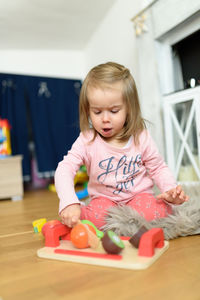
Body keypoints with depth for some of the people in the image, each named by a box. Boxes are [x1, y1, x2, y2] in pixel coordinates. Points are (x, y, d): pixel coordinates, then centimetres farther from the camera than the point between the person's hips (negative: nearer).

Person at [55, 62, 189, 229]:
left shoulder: (141, 137, -8)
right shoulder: (87, 141, -12)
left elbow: (159, 168, 2)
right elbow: (65, 169, -22)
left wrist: (171, 190, -17)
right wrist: (69, 203, -40)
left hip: (139, 196, 2)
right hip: (105, 199, -1)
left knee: (155, 210, -29)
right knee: (98, 213, -33)